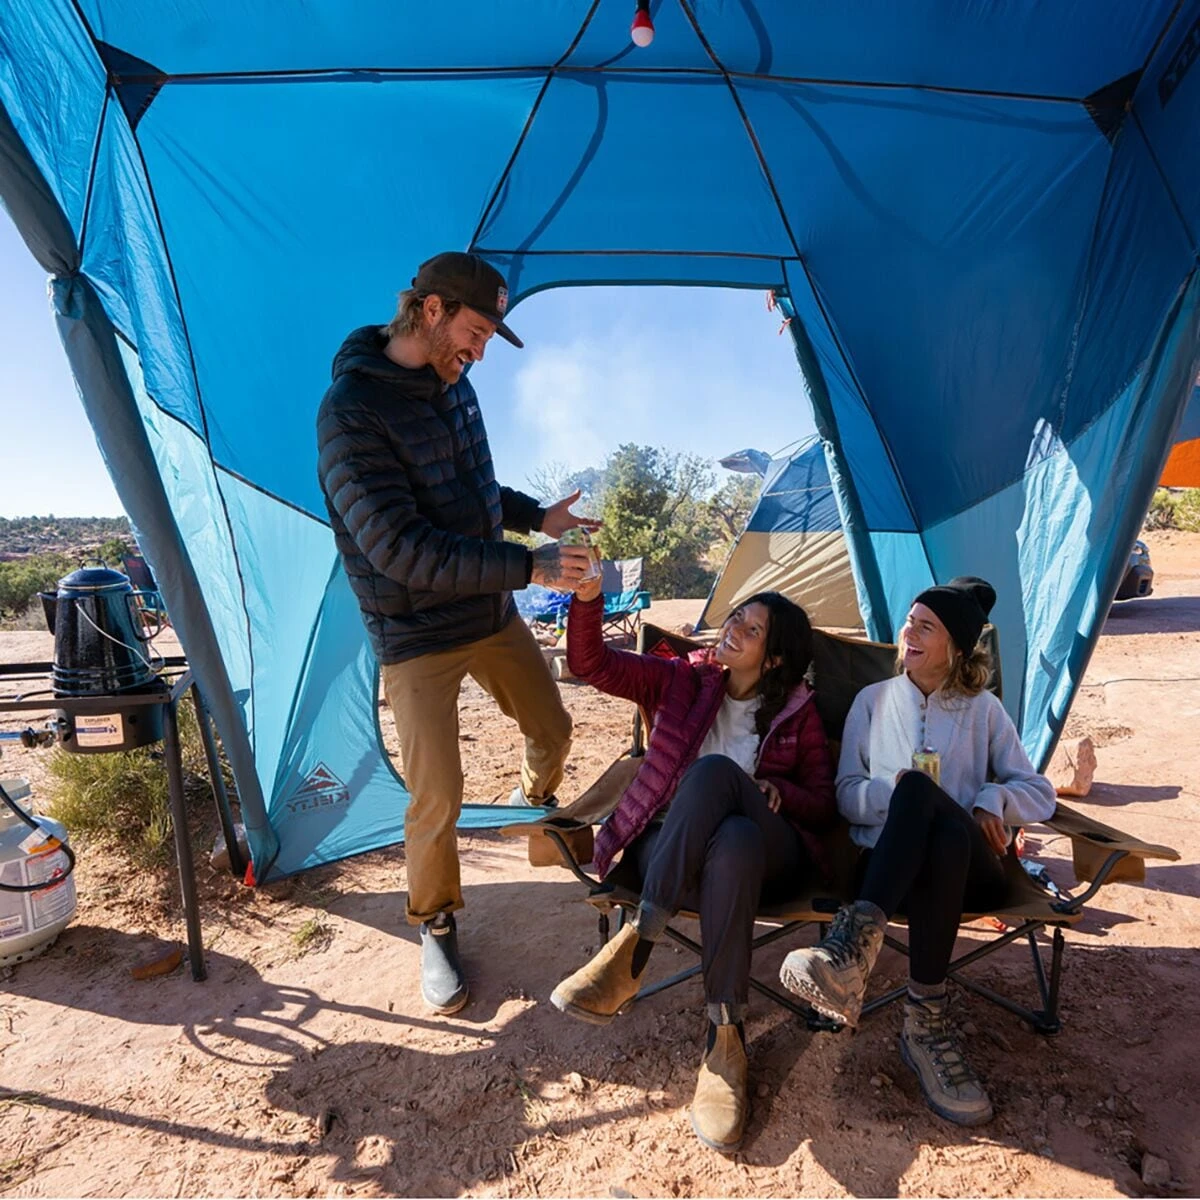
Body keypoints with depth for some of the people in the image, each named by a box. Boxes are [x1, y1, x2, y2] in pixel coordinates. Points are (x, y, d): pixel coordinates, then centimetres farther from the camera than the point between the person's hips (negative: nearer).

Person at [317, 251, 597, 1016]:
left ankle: (535, 800, 53)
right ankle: (436, 926, 26)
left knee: (552, 731, 19)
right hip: (417, 635, -7)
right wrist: (528, 567, -28)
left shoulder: (452, 381, 3)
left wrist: (536, 515, 7)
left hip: (492, 613, 7)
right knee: (437, 799, -3)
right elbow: (401, 549, -27)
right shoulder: (351, 413, -21)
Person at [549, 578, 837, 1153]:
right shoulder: (682, 681, 12)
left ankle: (634, 949, -31)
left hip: (766, 855, 0)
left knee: (715, 770, -35)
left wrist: (779, 792, -10)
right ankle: (727, 1037, -26)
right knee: (733, 843, -37)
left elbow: (825, 807, 13)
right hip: (669, 853, 1)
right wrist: (587, 596, -18)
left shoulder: (797, 710, 13)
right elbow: (590, 663, 0)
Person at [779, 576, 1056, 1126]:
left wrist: (992, 800, -6)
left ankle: (857, 942, -45)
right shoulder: (873, 700, 18)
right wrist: (894, 790, -9)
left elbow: (1039, 793, 16)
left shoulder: (983, 710, 18)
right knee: (915, 789, -38)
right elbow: (846, 795, 13)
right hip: (886, 864, 0)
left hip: (968, 869, 0)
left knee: (921, 792, -37)